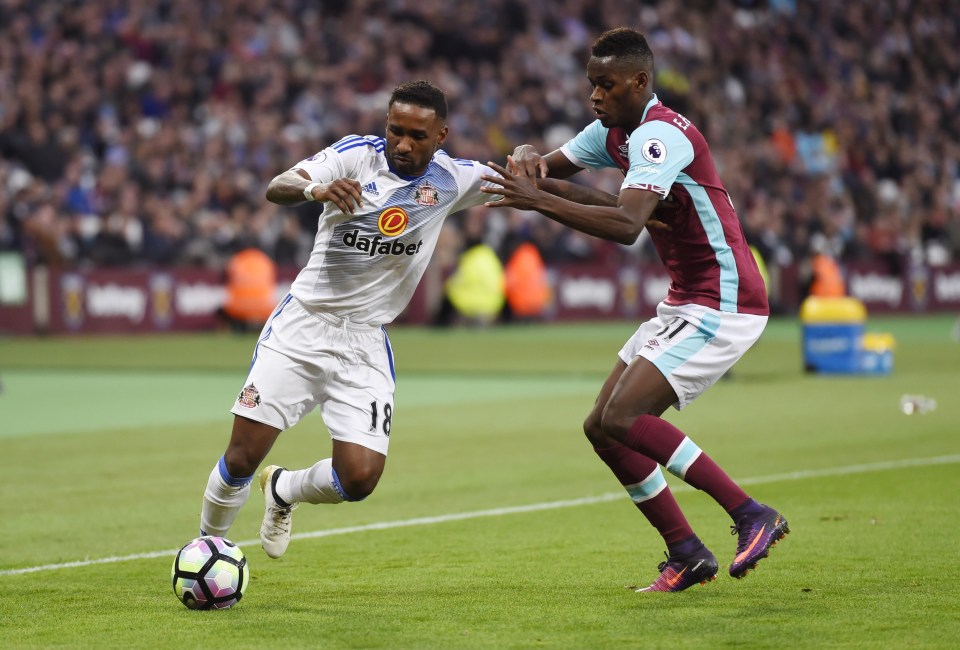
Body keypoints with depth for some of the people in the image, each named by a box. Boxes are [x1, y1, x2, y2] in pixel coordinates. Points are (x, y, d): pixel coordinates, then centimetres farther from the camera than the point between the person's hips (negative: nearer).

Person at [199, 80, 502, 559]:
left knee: (360, 478, -10)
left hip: (365, 344, 2)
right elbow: (277, 188, -22)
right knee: (243, 455, -7)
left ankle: (283, 490, 22)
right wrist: (317, 188, -45)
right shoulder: (357, 154, -9)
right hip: (302, 323, -2)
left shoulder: (451, 179, -1)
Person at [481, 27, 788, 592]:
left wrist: (540, 200, -35)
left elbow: (626, 226, -34)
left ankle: (752, 515, -15)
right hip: (685, 305, 10)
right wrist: (529, 163, -6)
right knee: (601, 428, 4)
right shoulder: (615, 132, 10)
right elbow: (546, 168, 18)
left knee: (622, 419, -20)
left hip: (723, 306, -10)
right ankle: (688, 554, 8)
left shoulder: (660, 135, -20)